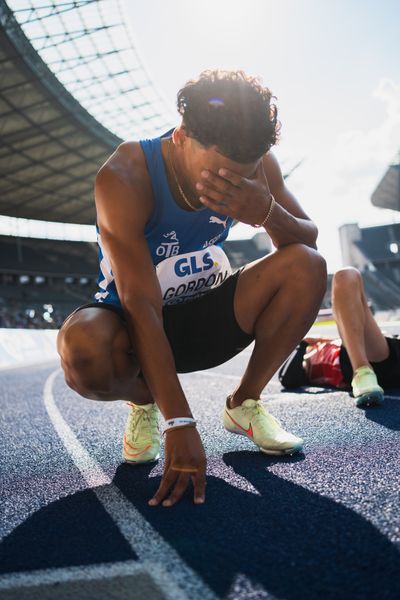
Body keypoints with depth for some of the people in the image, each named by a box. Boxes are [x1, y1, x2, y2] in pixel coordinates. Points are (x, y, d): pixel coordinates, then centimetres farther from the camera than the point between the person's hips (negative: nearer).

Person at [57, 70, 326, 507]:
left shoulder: (252, 164, -12)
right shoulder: (124, 178, -27)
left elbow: (309, 241, -8)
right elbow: (141, 304, -32)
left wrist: (267, 212, -33)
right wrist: (179, 424, -36)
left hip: (207, 315, 4)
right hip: (137, 325, -3)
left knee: (307, 267, -19)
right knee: (83, 349, -39)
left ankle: (244, 404, 0)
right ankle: (144, 402, 1)